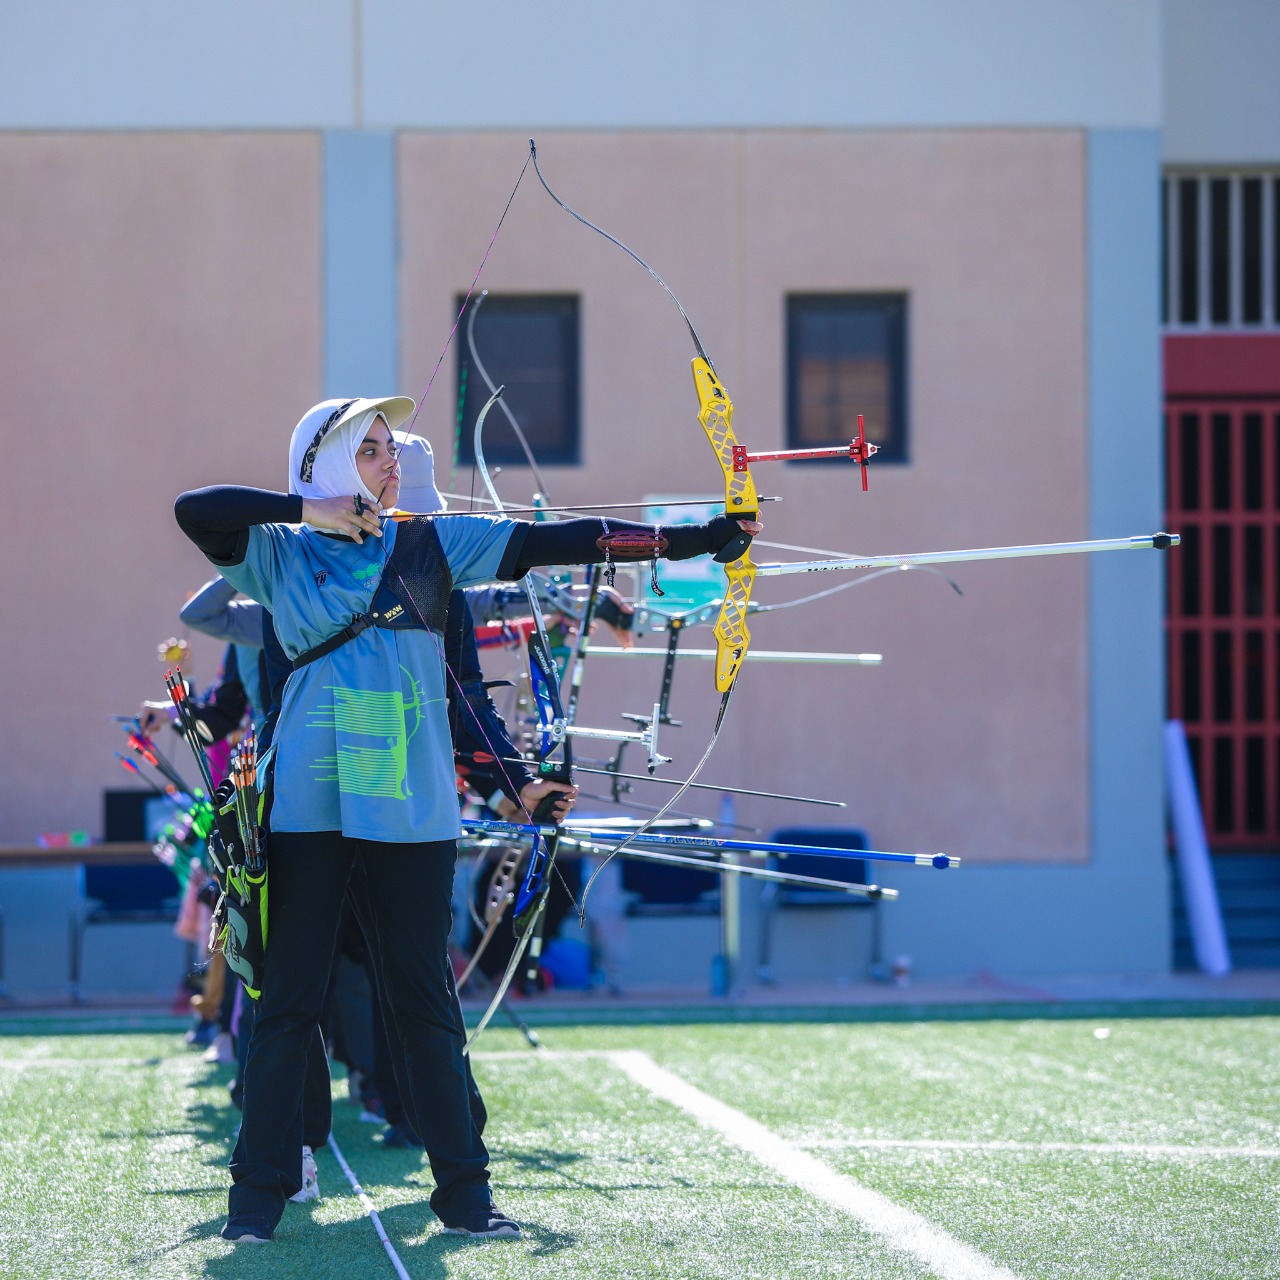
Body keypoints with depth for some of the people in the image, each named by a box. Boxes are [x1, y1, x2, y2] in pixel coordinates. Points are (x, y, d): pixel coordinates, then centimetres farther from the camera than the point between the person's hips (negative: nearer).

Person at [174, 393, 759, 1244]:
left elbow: (553, 542, 3)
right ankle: (261, 1191, 9)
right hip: (312, 808, -1)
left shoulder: (432, 543, 9)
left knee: (426, 998, 5)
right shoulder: (280, 553, 4)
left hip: (413, 806, 2)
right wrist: (311, 510, -12)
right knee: (290, 999, 2)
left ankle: (463, 1191, 11)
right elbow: (194, 510, -10)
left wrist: (686, 541, -1)